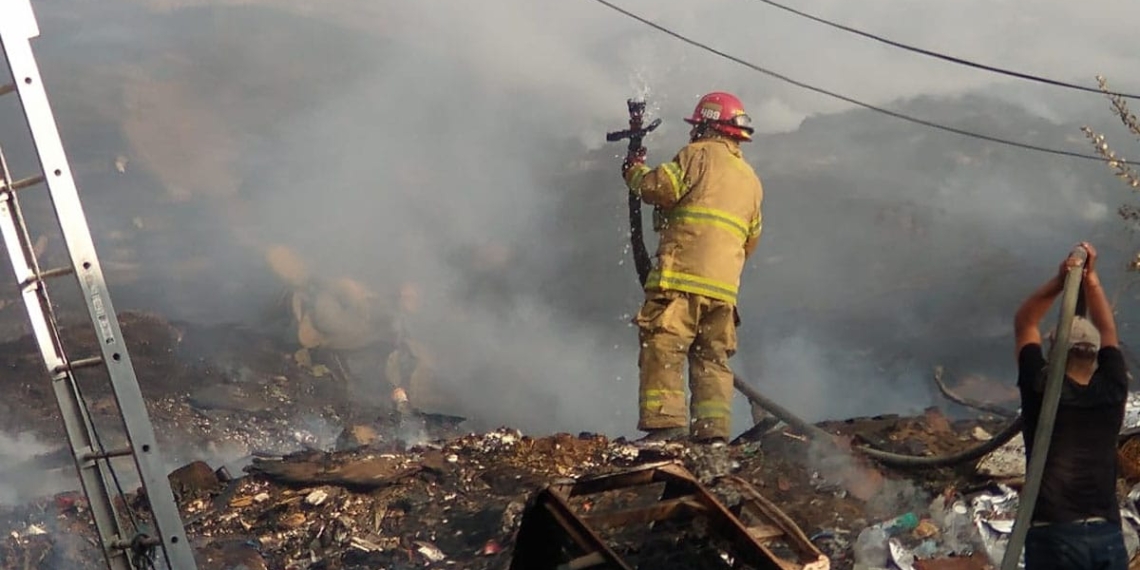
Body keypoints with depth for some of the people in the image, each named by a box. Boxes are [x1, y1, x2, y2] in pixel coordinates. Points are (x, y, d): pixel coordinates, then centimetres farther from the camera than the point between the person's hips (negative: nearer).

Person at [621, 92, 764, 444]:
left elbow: (657, 188, -9)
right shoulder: (751, 180, 25)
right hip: (724, 286, 7)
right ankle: (713, 428, 0)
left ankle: (665, 422, -17)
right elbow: (751, 240, 26)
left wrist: (633, 170, 10)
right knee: (713, 359, 9)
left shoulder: (700, 155, 2)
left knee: (662, 348, -8)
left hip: (683, 276, -7)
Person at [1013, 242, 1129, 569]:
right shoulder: (1112, 391, 10)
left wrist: (1059, 281, 7)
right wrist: (1090, 276, 25)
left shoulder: (1042, 389, 3)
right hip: (1108, 536, 4)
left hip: (1053, 536, -3)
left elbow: (1024, 323, 15)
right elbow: (1107, 330, 25)